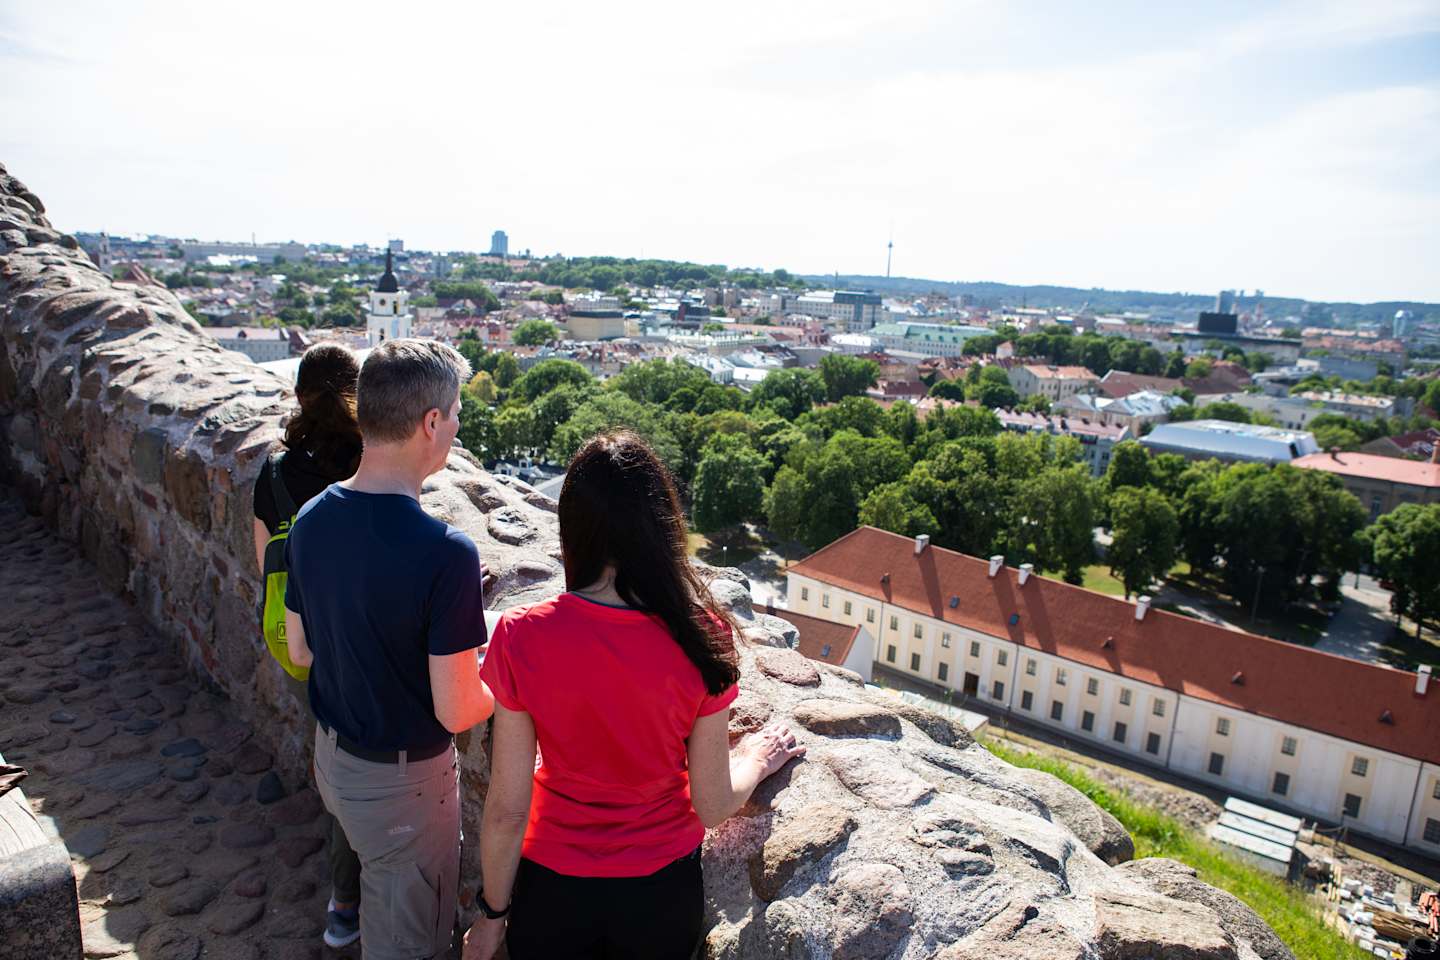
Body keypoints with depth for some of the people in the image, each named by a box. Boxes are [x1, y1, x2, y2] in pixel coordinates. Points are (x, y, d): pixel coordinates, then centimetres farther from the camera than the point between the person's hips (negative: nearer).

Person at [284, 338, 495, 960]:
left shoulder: (310, 521, -9)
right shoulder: (445, 553, -32)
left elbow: (299, 650, 4)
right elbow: (456, 712, -25)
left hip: (332, 756, 7)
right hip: (404, 778, -7)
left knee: (379, 885, 33)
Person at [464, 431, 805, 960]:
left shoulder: (522, 638, -23)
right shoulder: (701, 638, -21)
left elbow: (507, 809, -15)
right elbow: (712, 807, -11)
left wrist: (493, 912, 3)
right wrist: (755, 760, 9)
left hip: (553, 891, -1)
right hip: (662, 891, 1)